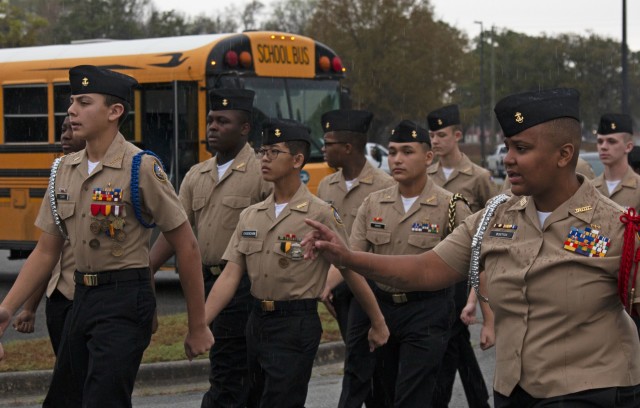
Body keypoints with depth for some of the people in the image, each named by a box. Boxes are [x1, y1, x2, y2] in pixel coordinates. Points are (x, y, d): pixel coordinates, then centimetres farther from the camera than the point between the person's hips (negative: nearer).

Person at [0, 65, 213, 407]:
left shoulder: (141, 169, -12)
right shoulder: (64, 171, 9)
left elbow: (186, 247, -9)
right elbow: (46, 251, 13)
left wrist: (198, 327, -7)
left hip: (125, 303, -8)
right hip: (81, 299, 8)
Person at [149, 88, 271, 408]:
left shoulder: (264, 173, -8)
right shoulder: (196, 175, 12)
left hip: (243, 286, -6)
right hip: (206, 282, 6)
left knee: (227, 376, -7)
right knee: (242, 374, 16)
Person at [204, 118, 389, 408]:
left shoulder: (321, 215, -9)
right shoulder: (250, 216, 8)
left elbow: (351, 272, -4)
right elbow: (230, 276, 4)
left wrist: (378, 323, 1)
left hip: (296, 326, -6)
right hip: (257, 321, 7)